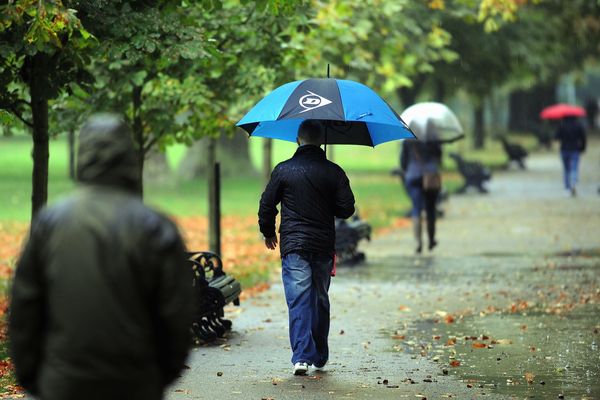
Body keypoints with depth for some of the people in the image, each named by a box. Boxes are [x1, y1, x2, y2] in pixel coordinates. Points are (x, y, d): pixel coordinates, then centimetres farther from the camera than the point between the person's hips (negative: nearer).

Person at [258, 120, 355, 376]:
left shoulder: (283, 170, -2)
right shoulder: (334, 172, 0)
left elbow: (266, 206, 2)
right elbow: (346, 209, -1)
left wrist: (268, 233, 19)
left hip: (293, 245, -2)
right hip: (324, 245, 2)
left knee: (299, 300, -6)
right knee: (320, 300, 15)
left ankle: (302, 356, -19)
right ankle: (319, 356, 25)